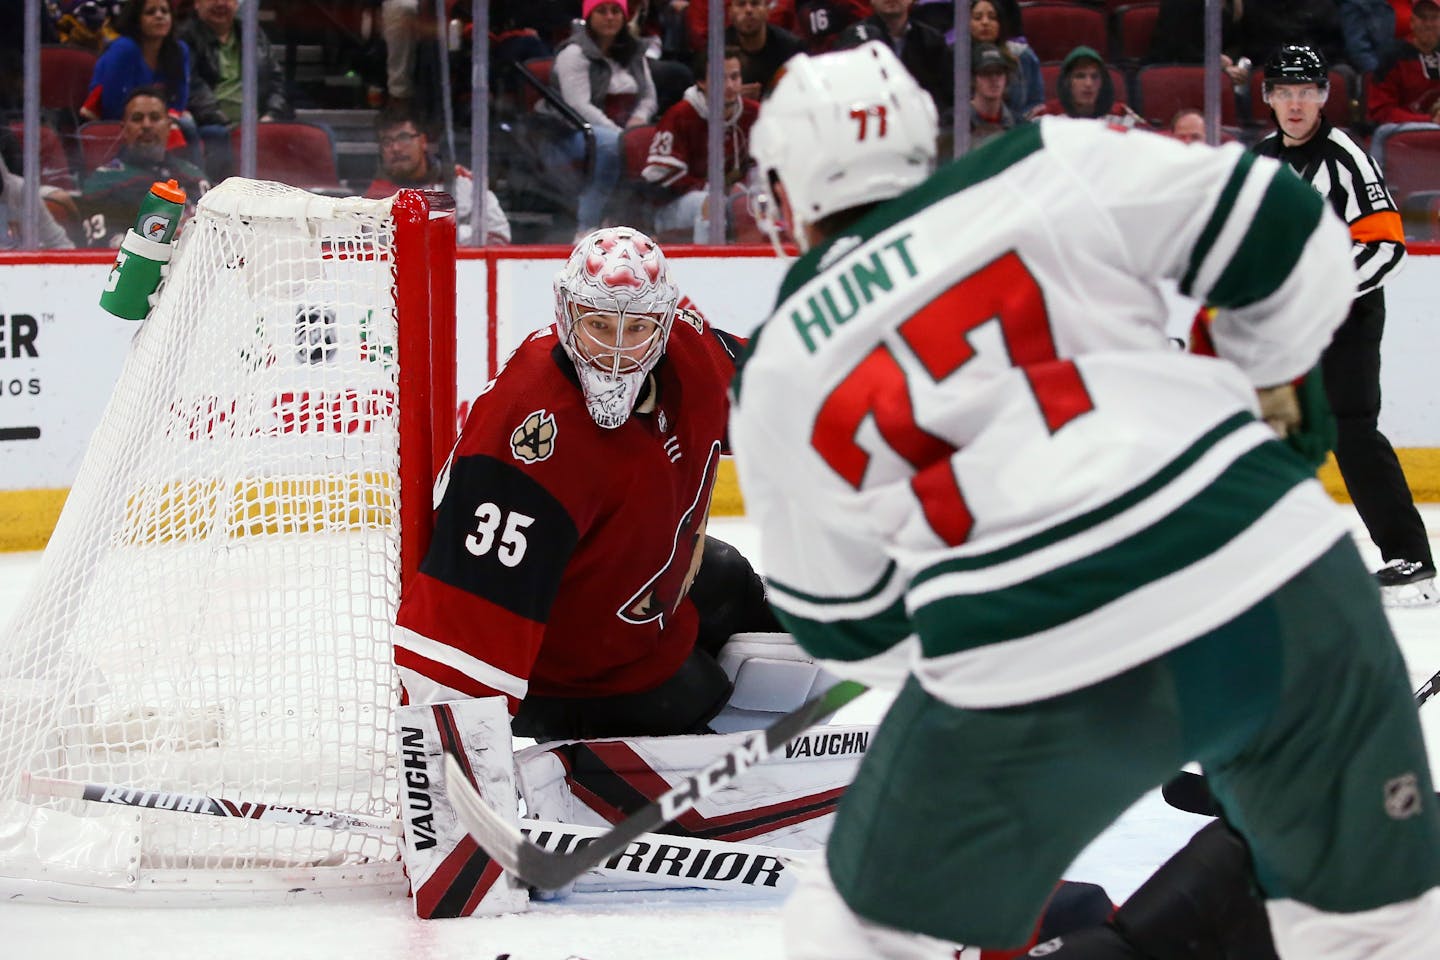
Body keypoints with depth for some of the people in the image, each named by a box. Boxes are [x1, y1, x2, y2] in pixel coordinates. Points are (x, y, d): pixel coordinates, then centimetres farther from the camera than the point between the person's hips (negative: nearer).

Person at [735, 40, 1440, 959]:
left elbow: (844, 618, 18)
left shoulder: (777, 383, 12)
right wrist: (1267, 384, 27)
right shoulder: (1050, 169, 8)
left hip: (1027, 665, -1)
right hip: (1281, 591, 1)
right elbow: (1278, 226, 9)